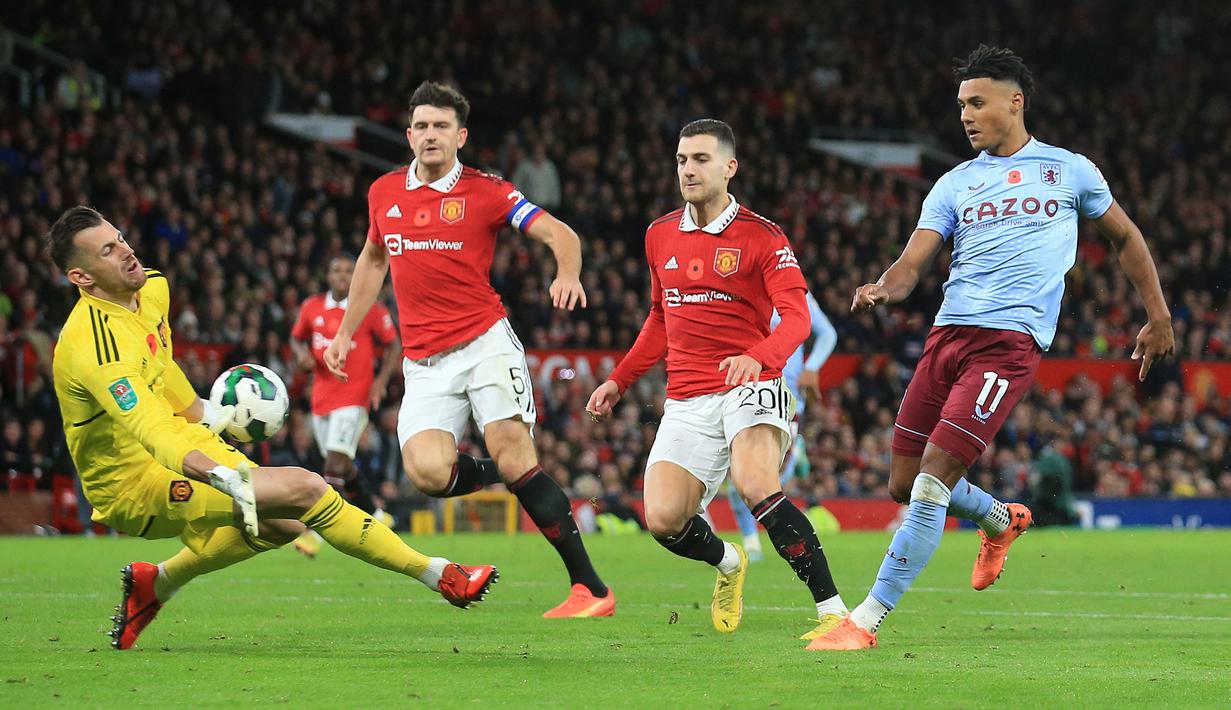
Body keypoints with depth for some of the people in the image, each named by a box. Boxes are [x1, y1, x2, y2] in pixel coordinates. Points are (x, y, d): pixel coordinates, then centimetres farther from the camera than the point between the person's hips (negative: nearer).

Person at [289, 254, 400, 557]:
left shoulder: (371, 310, -4)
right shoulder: (311, 308, 7)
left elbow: (394, 345, 5)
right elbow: (297, 338, 22)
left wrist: (381, 380, -8)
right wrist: (302, 354, -2)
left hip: (354, 397, -5)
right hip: (322, 397, 5)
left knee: (336, 461, -17)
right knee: (342, 465, 14)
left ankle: (316, 532, -20)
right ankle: (376, 515, 34)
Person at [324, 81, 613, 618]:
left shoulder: (486, 191, -1)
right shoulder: (384, 192, 12)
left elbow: (560, 233, -4)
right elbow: (374, 259, 28)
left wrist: (568, 274, -26)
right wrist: (345, 333, 29)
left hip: (485, 344, -3)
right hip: (424, 364, 3)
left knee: (514, 458, -16)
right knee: (427, 472, -20)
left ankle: (590, 588, -11)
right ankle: (499, 475, 15)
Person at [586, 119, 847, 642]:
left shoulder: (762, 237, -4)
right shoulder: (660, 236, 14)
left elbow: (796, 317, -14)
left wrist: (757, 357, -33)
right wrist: (619, 381, 25)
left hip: (751, 385, -5)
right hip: (687, 400, 5)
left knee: (756, 486, -32)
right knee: (663, 519, -12)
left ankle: (832, 611, -28)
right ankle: (727, 563, 24)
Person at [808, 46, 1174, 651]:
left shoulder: (1068, 170, 9)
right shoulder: (955, 184, 15)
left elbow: (1124, 237, 22)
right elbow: (912, 263, 7)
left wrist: (1158, 317, 20)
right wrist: (882, 289, -16)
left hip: (1011, 339, -5)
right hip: (948, 331, 5)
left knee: (933, 478, -16)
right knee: (904, 485, 5)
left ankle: (867, 621, -15)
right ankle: (1001, 520, 37)